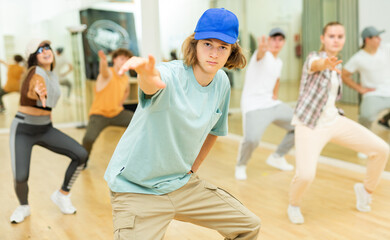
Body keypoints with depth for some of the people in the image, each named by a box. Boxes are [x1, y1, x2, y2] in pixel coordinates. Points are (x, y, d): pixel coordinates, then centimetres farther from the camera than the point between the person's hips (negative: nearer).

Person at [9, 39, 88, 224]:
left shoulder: (53, 76, 5)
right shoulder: (35, 72, -17)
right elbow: (28, 92, -42)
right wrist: (37, 92, -64)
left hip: (46, 129, 6)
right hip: (23, 130, -6)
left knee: (81, 155, -10)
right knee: (20, 178, -18)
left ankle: (62, 195, 10)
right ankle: (23, 207, 17)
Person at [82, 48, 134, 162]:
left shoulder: (126, 78, 5)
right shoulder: (108, 73, -14)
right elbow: (104, 71, -41)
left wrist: (120, 103, 11)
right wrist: (103, 61, -65)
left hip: (117, 113, 6)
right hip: (99, 114, -6)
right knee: (89, 138, -28)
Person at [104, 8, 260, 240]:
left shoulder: (222, 83, -3)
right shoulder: (172, 75, -23)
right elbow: (153, 82, -50)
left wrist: (191, 169, 10)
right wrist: (147, 75, -72)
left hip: (182, 182, 6)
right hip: (137, 190, -6)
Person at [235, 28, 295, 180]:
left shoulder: (279, 63, 14)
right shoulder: (264, 55, -11)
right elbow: (260, 54, -39)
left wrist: (275, 94, 15)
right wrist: (262, 48, -63)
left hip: (272, 104, 8)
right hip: (253, 106, -8)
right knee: (252, 139, -29)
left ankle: (276, 158, 25)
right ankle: (241, 165, 4)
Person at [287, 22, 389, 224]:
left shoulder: (337, 66, 12)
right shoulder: (314, 57, -11)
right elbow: (316, 65, -40)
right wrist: (326, 63, -60)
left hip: (334, 121, 7)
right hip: (309, 126, -7)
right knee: (306, 175, -26)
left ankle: (366, 189, 27)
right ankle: (294, 206, 8)